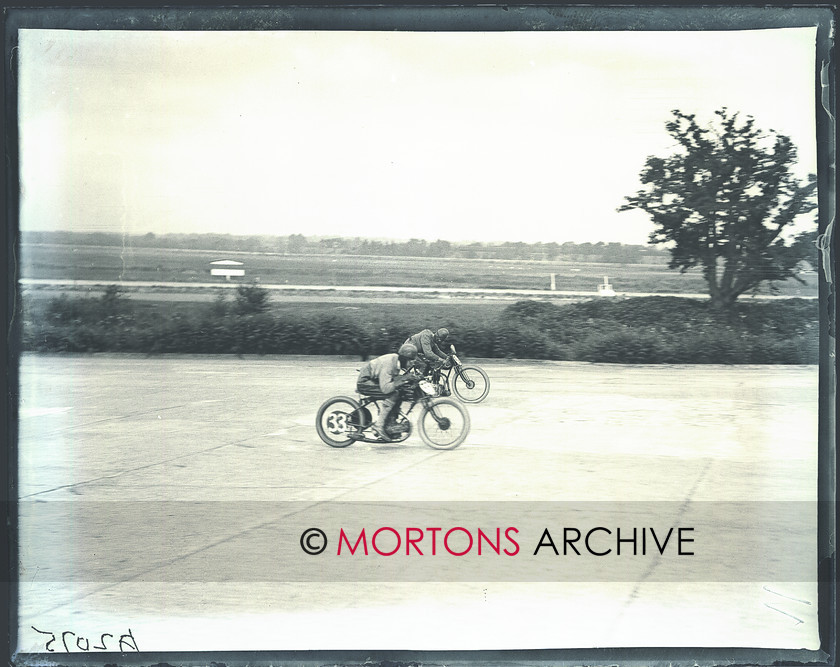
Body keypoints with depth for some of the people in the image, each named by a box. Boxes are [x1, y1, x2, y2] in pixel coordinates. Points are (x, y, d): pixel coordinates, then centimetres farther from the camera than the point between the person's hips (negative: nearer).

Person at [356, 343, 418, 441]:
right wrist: (402, 380, -35)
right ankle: (379, 425, -21)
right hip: (364, 383, -9)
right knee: (393, 393, -26)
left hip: (373, 381, 9)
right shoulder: (389, 363, -29)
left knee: (400, 392, -3)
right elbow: (385, 388, -35)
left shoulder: (396, 360, -2)